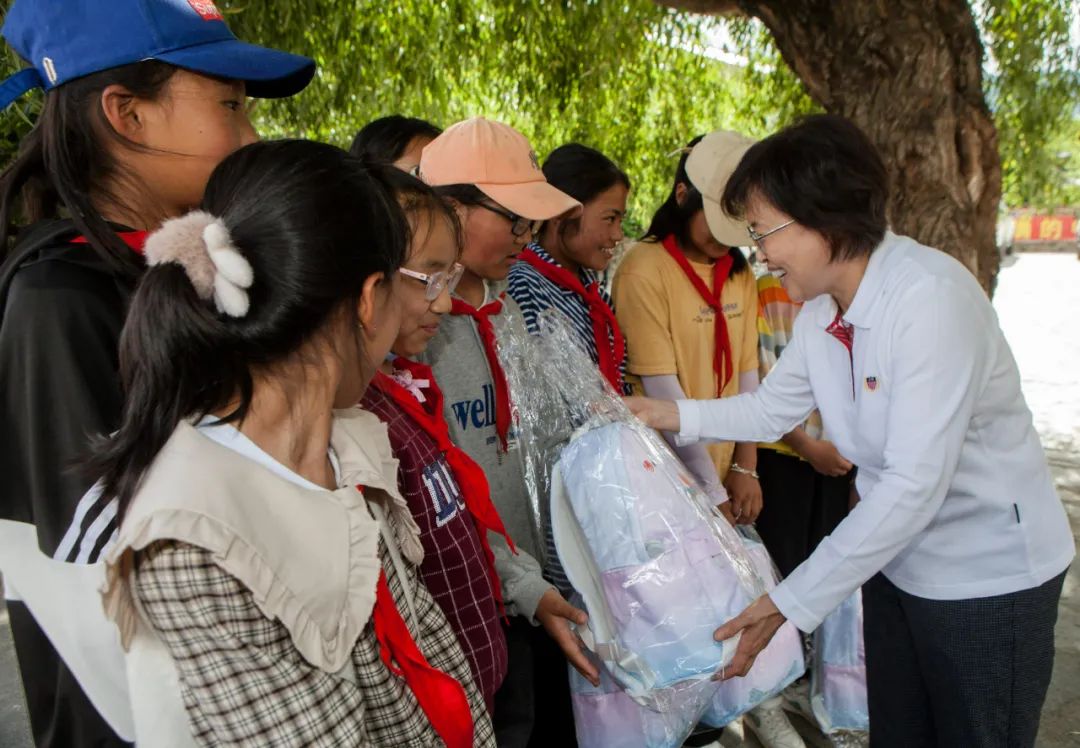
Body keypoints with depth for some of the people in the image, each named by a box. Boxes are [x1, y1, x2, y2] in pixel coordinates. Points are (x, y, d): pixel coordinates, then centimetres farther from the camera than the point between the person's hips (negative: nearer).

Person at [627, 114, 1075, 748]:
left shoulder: (929, 296, -28)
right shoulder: (822, 305, -4)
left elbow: (915, 484, -31)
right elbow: (773, 407, 9)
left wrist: (792, 603, -29)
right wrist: (675, 416, -4)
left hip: (987, 576, -7)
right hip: (896, 559, 7)